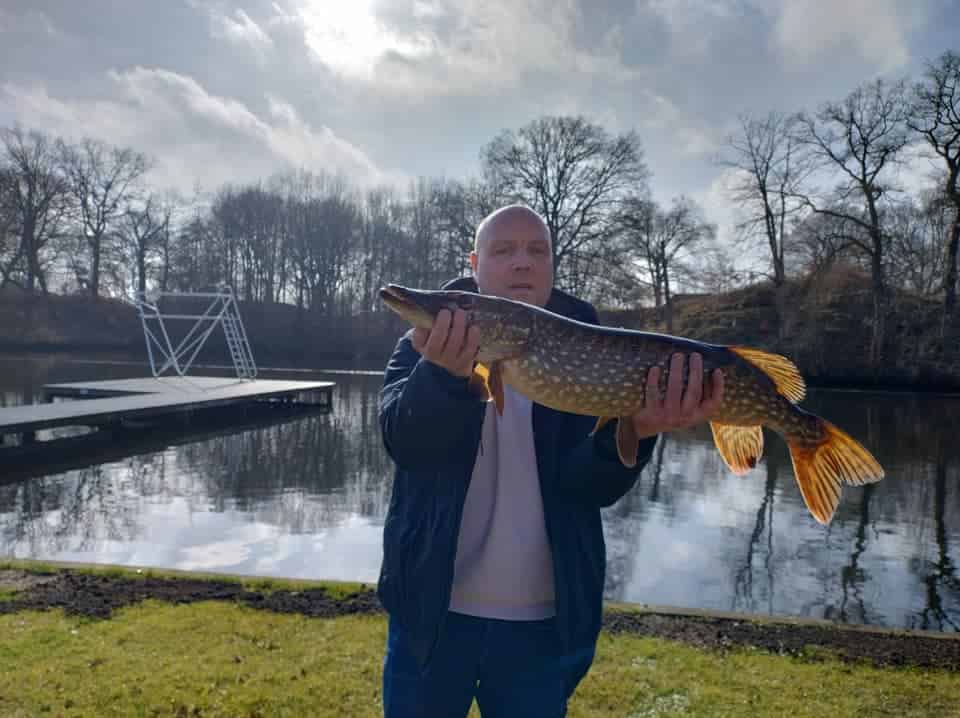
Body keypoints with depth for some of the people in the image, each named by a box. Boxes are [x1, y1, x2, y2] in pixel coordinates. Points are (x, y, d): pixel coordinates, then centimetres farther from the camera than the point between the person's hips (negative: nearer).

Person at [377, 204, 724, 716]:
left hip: (545, 617, 1)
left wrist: (635, 431, -30)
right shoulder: (430, 340, -1)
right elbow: (402, 440, -18)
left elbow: (593, 486, -9)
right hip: (434, 607, 0)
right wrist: (447, 374, -37)